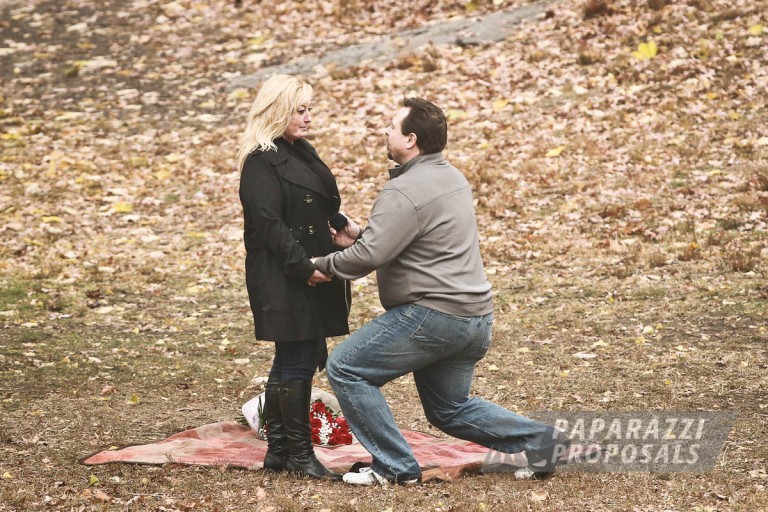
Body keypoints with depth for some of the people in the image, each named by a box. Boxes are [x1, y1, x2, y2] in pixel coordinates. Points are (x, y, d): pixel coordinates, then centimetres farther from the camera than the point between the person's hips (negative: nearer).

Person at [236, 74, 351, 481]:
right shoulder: (261, 161, -13)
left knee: (290, 362, 13)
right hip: (282, 277, -9)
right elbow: (270, 224, -19)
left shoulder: (302, 152, 16)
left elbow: (326, 207, 22)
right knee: (298, 362, -6)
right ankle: (299, 454, 2)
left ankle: (278, 450, 20)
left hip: (310, 272, 10)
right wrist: (304, 268, -21)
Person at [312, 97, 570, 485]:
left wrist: (323, 264, -7)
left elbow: (369, 255, -23)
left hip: (434, 315, -10)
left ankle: (395, 467, -2)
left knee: (345, 368, -3)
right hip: (475, 318, 10)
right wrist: (361, 235, 13)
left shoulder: (405, 191, -17)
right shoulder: (451, 177, 15)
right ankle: (541, 441, 12)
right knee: (450, 410, 23)